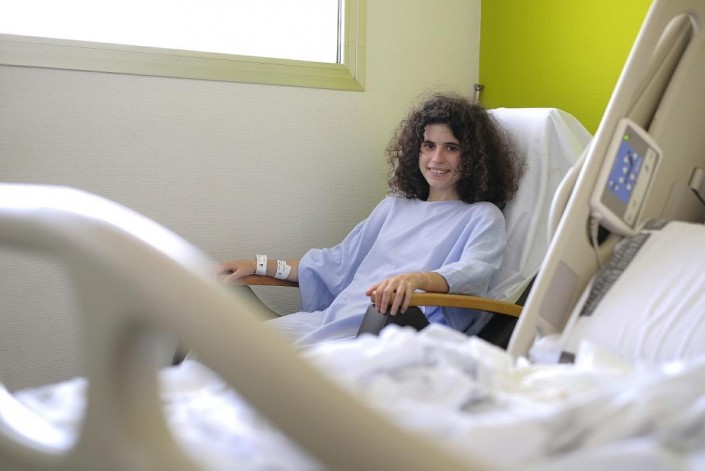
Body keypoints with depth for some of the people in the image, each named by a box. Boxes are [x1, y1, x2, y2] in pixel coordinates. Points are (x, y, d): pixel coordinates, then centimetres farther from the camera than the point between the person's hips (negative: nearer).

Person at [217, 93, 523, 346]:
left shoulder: (482, 217, 10)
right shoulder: (394, 206, 27)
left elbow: (472, 272, -11)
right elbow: (339, 262, 28)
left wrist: (414, 279, -34)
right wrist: (260, 266, 19)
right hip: (335, 317, 6)